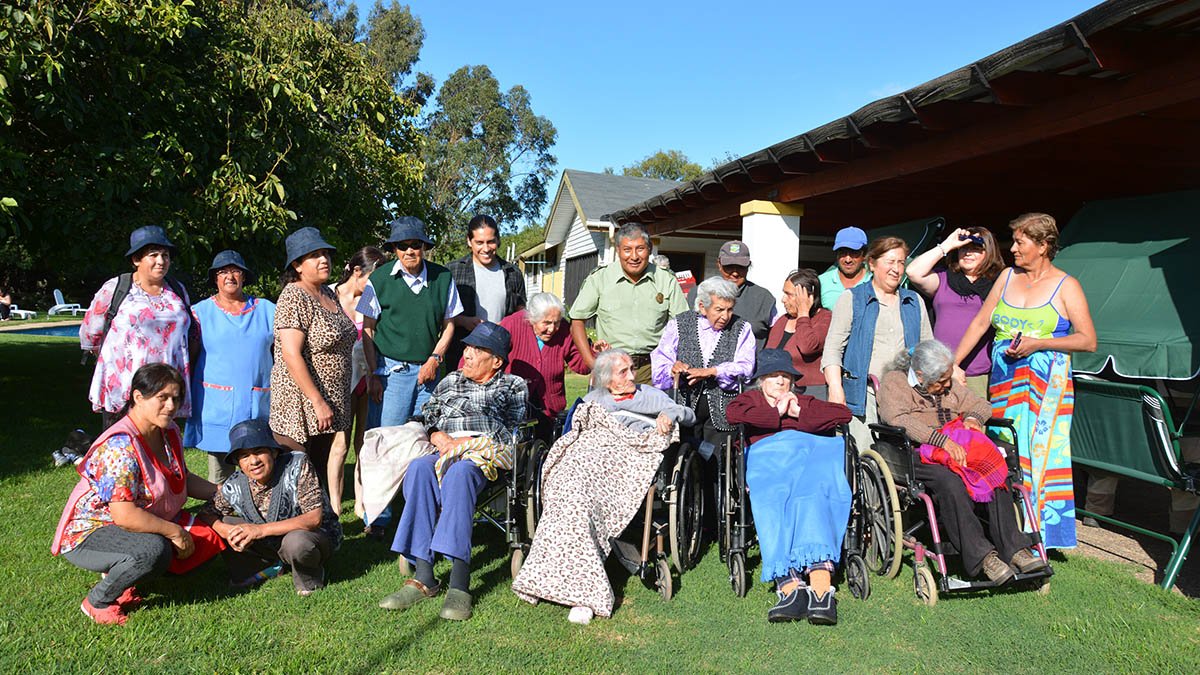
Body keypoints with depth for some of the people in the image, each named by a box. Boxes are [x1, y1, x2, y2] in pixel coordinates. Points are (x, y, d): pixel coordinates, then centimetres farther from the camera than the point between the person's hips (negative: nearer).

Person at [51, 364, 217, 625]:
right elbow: (125, 516, -31)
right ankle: (97, 601, -8)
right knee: (154, 550, -34)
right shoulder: (120, 446, -27)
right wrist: (175, 532, -22)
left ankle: (115, 574, 9)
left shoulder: (169, 432, 0)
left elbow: (183, 479, 14)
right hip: (87, 536, -9)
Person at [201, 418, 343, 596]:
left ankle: (309, 575, -4)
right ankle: (267, 567, 8)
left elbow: (314, 518, -30)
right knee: (222, 523, -10)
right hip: (272, 544, 5)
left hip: (316, 536, -4)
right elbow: (207, 514, 2)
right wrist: (227, 532, -21)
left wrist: (261, 529, -36)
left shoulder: (297, 464, -24)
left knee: (296, 541, -38)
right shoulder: (234, 486, -12)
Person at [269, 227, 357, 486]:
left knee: (319, 475, 14)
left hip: (329, 405, 8)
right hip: (300, 408, -8)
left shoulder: (329, 294, 13)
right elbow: (291, 355, -21)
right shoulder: (294, 298, -13)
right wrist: (318, 403, -21)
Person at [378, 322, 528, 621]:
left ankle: (460, 584, -44)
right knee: (419, 468, -32)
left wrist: (463, 443, -7)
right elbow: (426, 419, 23)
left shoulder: (514, 386, 18)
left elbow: (510, 432, 4)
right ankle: (423, 576, -35)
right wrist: (442, 439, -1)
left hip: (488, 451, -4)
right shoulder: (450, 382, 30)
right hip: (448, 450, 4)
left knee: (459, 472, -39)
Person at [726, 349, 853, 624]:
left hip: (812, 453, 1)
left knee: (811, 496, -35)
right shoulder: (750, 399, 34)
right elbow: (733, 413, 7)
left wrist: (799, 412, 10)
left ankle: (821, 585, -52)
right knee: (771, 502, -35)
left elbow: (844, 413, 18)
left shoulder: (805, 401, 37)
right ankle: (790, 585, -50)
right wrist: (779, 414, 12)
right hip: (767, 456, -1)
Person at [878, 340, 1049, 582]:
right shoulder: (894, 382, 1)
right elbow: (900, 420, -17)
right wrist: (942, 440, -27)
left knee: (996, 473, -23)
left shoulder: (949, 385, 24)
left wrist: (973, 418, 5)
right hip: (916, 456, -6)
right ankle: (981, 556, -33)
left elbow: (981, 405, 31)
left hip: (954, 447, 6)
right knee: (949, 482, -36)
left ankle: (1013, 548, -23)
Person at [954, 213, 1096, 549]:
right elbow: (979, 323, 14)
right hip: (1004, 383, 4)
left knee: (1038, 456, -6)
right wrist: (952, 364, 10)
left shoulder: (1065, 286, 0)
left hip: (1046, 386, -4)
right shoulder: (1008, 276, 13)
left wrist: (1038, 343, -14)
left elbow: (1088, 340, -3)